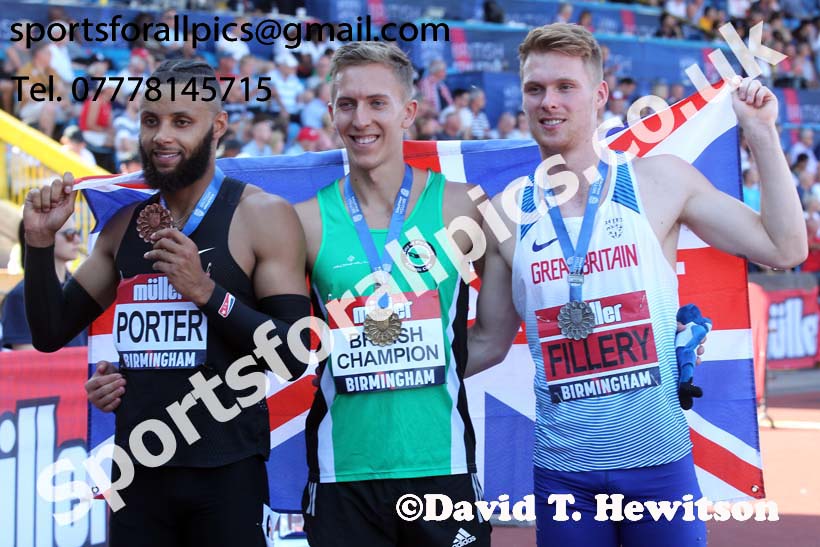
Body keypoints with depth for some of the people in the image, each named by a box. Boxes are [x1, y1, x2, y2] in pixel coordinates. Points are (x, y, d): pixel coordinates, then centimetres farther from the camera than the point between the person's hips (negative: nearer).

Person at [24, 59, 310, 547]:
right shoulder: (124, 226, 10)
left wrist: (207, 292, -21)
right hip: (136, 470, 5)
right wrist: (41, 243, 0)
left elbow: (293, 358, -12)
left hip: (225, 474, -5)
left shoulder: (263, 217, -7)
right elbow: (51, 333, 14)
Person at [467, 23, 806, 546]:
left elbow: (785, 249, 0)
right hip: (563, 473, 1)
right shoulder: (507, 215, 3)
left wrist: (762, 134, -2)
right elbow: (488, 343, 12)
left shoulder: (660, 182, 0)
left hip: (660, 461, -1)